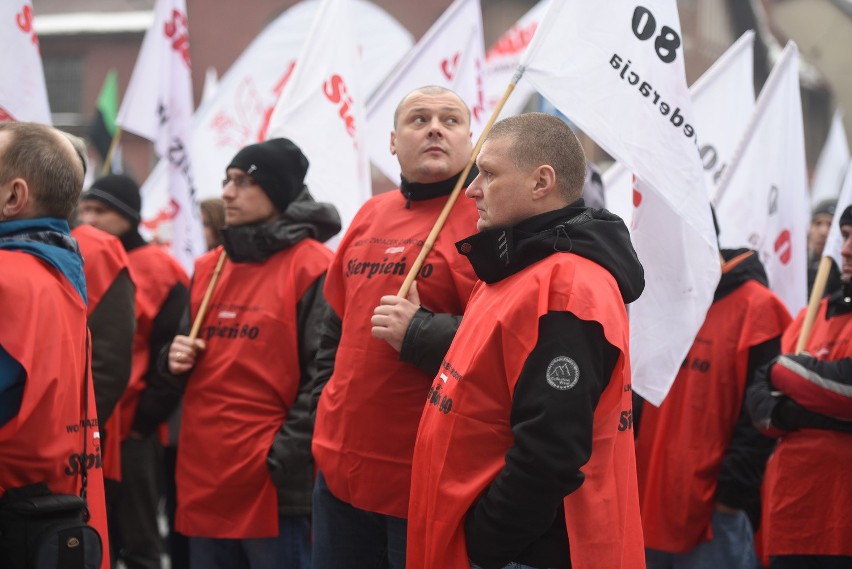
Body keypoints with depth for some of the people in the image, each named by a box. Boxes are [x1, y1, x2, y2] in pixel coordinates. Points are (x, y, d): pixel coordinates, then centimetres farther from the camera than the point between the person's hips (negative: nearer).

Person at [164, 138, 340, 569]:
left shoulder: (313, 269, -8)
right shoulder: (209, 267, 15)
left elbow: (325, 376, -15)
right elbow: (184, 352, 26)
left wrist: (286, 457, -18)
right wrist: (176, 358, 3)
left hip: (273, 488, -7)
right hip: (202, 478, 8)